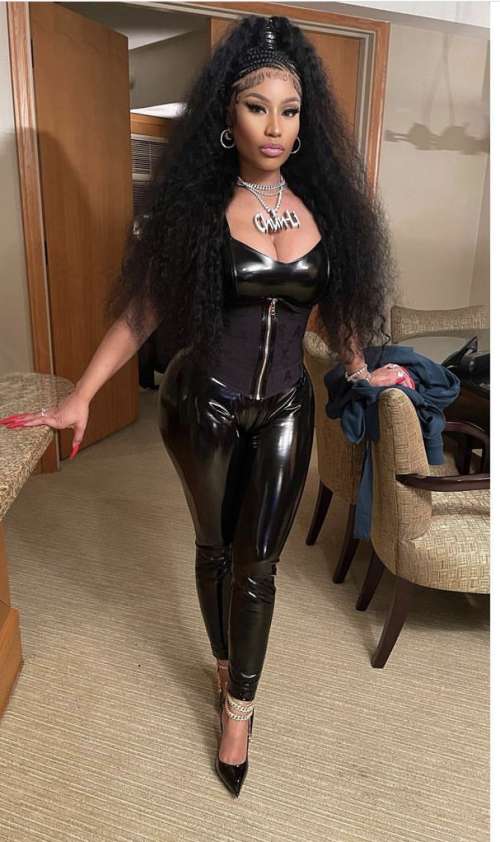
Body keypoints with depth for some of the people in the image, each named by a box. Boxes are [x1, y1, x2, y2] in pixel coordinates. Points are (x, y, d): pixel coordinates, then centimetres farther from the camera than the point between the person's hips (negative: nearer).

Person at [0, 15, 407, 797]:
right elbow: (142, 308, -7)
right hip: (202, 406, -1)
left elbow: (337, 302, 13)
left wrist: (361, 371, 20)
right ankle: (226, 660, 44)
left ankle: (239, 706, 27)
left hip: (286, 410, 2)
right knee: (214, 545, 17)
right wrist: (81, 395, -11)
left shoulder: (324, 206, 0)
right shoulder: (196, 205, -7)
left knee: (258, 562, 6)